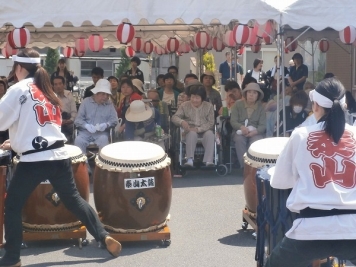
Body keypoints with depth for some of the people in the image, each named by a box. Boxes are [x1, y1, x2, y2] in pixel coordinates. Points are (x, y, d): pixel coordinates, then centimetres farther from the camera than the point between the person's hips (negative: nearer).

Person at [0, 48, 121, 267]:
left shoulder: (20, 89, -4)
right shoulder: (46, 90, 19)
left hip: (35, 159, -7)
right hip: (59, 155, 7)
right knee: (74, 199, 18)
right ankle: (104, 236, 15)